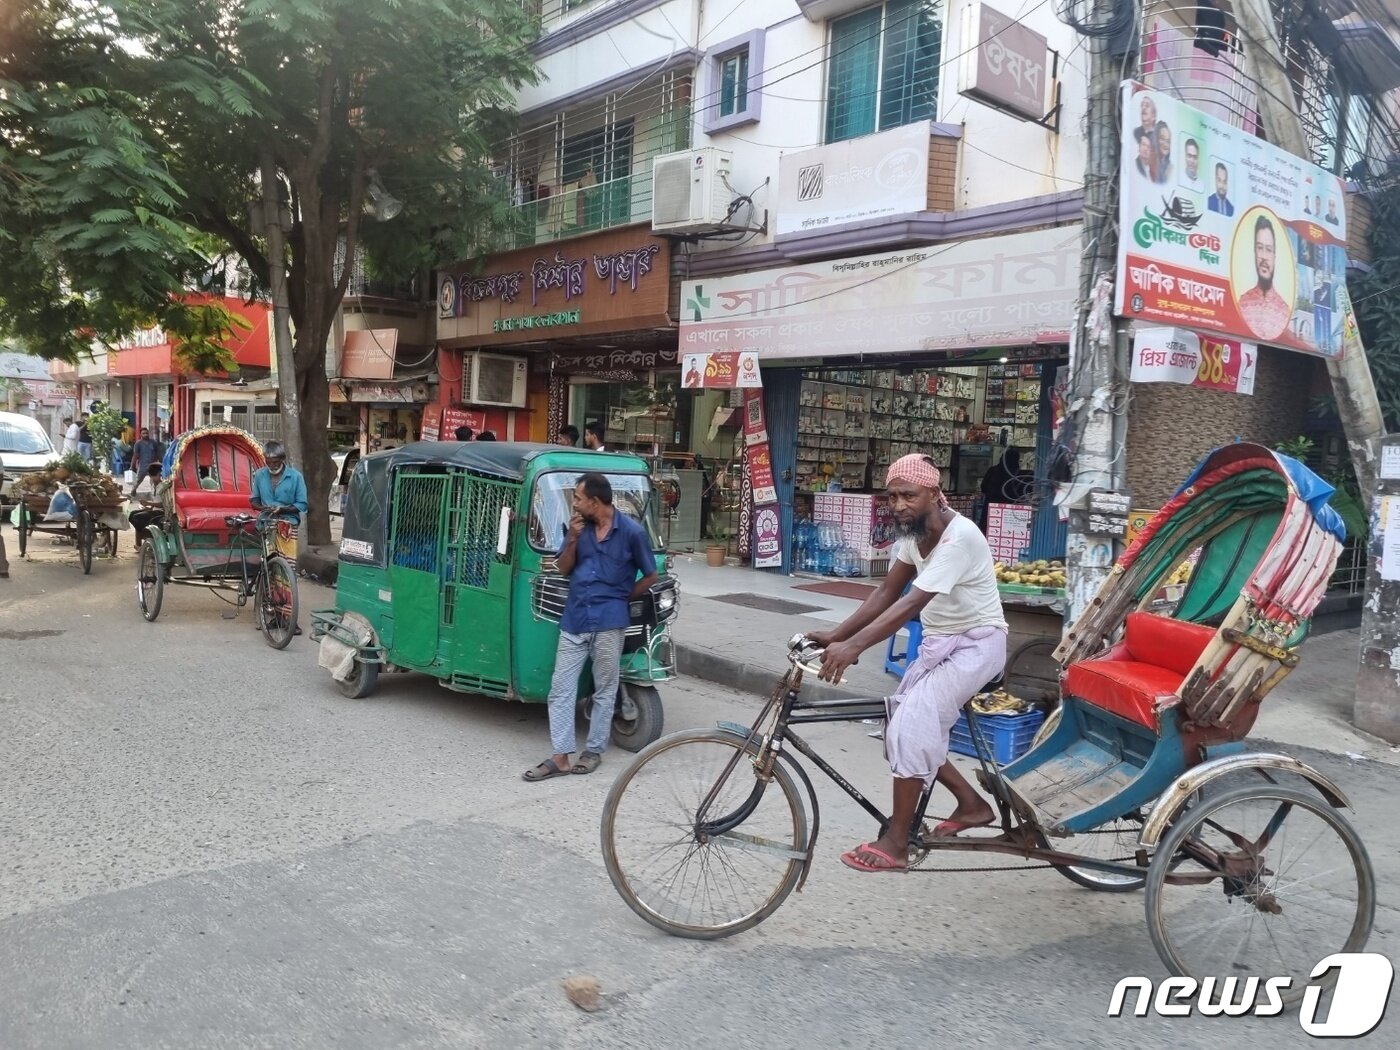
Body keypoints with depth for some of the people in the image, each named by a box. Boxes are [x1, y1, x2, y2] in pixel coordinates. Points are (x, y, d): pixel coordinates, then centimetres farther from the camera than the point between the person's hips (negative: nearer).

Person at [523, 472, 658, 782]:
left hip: (608, 622, -4)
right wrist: (573, 539, -7)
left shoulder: (632, 532, -6)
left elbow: (650, 575, 3)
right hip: (574, 619, 4)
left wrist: (621, 599, 6)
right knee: (561, 688, 1)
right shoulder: (578, 527, 6)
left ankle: (594, 751, 21)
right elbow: (563, 569, 9)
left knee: (604, 689, 7)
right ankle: (561, 756, 7)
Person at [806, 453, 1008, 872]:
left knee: (911, 726, -19)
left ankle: (896, 843, -8)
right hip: (938, 643, 9)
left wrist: (853, 647, -43)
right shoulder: (912, 533, 1)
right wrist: (834, 635, -10)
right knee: (901, 724, 5)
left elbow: (912, 603, -35)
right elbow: (886, 594, 0)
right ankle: (972, 803, 22)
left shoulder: (959, 537, -26)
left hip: (975, 644, -9)